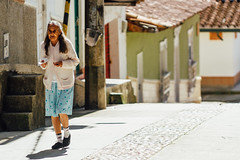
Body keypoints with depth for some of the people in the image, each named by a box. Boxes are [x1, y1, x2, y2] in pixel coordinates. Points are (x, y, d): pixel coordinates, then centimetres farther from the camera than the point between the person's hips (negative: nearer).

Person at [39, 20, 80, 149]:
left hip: (65, 82, -4)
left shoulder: (66, 44, -8)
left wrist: (63, 64, -19)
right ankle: (59, 140, 15)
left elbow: (75, 61, -2)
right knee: (53, 113, 3)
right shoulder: (44, 45, 3)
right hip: (50, 83, 4)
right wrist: (42, 64, -7)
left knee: (62, 112, -12)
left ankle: (67, 133, 14)